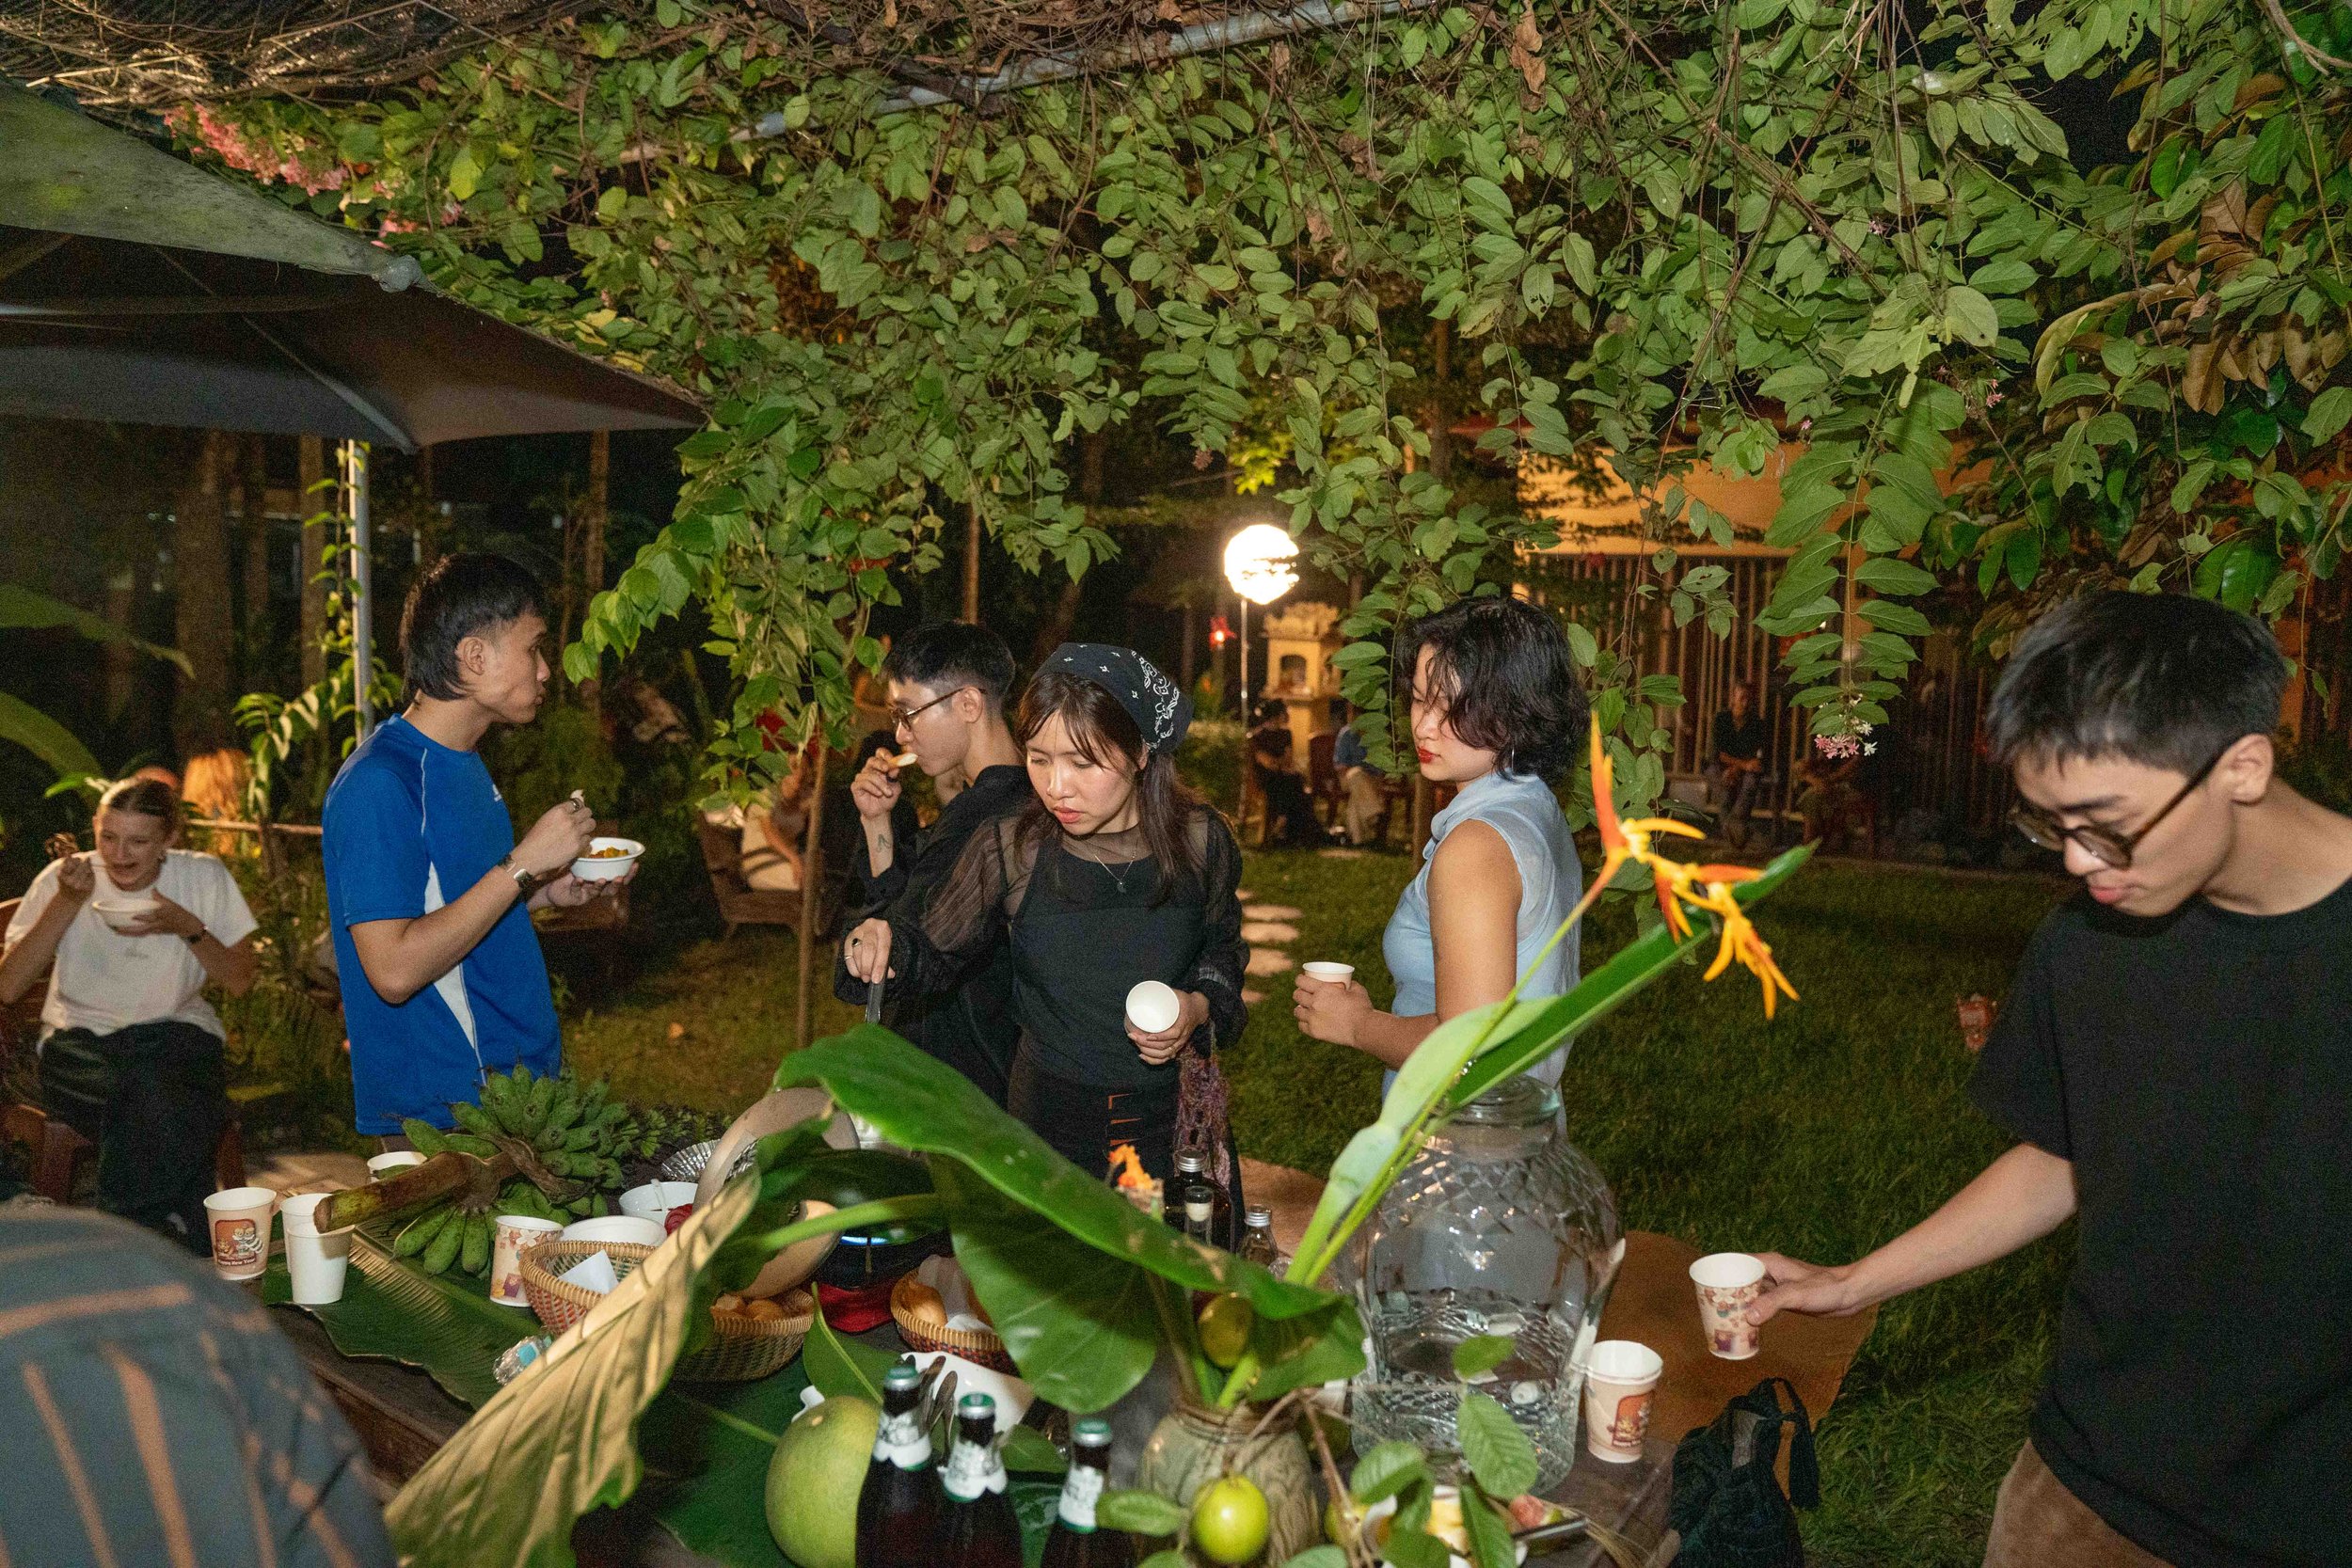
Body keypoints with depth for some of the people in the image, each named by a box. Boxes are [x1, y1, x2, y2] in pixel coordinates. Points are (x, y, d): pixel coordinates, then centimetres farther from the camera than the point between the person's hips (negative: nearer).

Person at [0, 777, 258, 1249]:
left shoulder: (204, 877, 0)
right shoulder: (62, 879, 0)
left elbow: (240, 982, 2)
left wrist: (188, 928, -14)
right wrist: (68, 901, -14)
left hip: (176, 1034, 1)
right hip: (80, 1039, 0)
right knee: (155, 1107, -34)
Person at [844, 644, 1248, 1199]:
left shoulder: (1200, 841, -8)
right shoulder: (1008, 848, -11)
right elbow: (936, 955, 1)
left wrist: (1198, 1007, -10)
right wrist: (887, 944, -20)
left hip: (1175, 1117, 1)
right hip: (1050, 1118, -1)